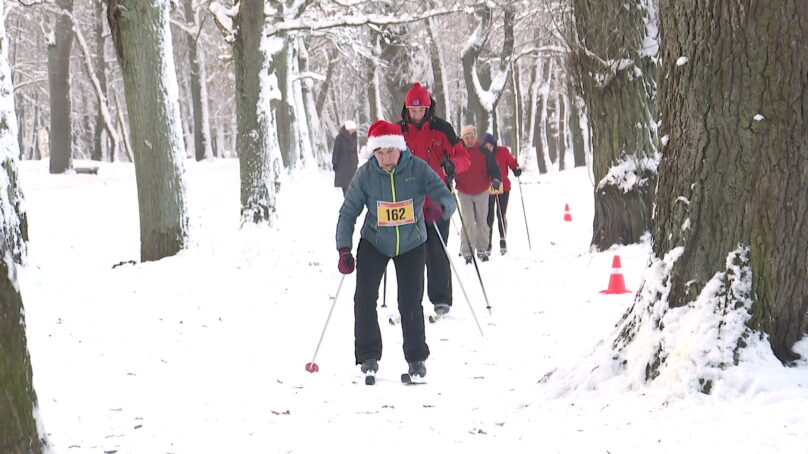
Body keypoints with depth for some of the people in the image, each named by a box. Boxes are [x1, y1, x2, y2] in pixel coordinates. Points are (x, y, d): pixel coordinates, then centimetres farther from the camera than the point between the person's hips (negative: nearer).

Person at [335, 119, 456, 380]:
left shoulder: (418, 169, -18)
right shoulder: (365, 174, -16)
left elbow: (447, 199, -20)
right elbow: (348, 213, -10)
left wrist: (439, 209, -44)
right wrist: (344, 249, -19)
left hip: (412, 245, -1)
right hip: (374, 244, 1)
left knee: (411, 303, -3)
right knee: (365, 298, -11)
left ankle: (416, 358, 16)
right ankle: (368, 355, 4)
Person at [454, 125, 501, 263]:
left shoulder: (484, 152, -2)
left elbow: (493, 168, 0)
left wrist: (495, 179, -18)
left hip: (482, 192, 1)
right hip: (464, 193, -1)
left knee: (482, 222, 9)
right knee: (468, 223, -9)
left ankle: (482, 249, 21)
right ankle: (467, 252, -5)